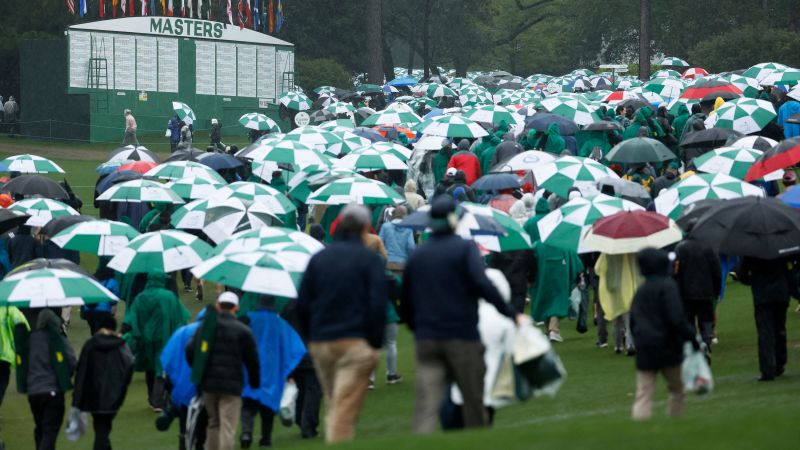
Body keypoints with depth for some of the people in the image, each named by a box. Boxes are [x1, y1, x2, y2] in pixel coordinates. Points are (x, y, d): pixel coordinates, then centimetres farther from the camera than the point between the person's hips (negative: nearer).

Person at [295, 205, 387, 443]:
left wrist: (311, 338, 16)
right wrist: (375, 343, -4)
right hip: (355, 343, -5)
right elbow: (377, 305, -10)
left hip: (320, 343, 5)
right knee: (345, 410, -9)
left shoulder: (318, 258, 11)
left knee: (333, 408, 16)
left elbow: (302, 304, 10)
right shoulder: (369, 259, -3)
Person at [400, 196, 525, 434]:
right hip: (462, 337, -4)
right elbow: (482, 284, -19)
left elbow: (405, 304, 16)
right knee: (473, 399, 10)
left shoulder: (417, 255, 12)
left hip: (426, 339, 4)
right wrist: (511, 314, -16)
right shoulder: (465, 248, -4)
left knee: (426, 405, -6)